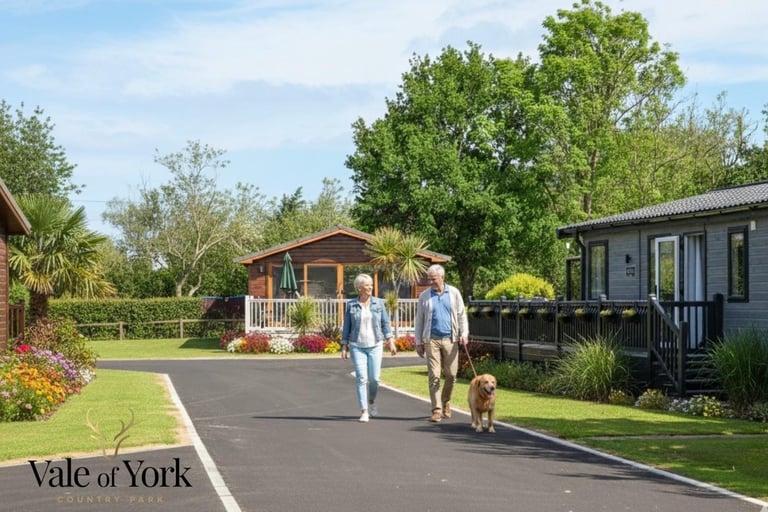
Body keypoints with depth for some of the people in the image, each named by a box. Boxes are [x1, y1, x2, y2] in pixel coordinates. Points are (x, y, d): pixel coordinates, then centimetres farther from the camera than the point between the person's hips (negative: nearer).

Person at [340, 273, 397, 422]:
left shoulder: (378, 303, 4)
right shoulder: (351, 305, 1)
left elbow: (385, 323, 5)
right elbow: (346, 327, 5)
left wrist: (391, 342, -3)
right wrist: (344, 347, 2)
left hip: (375, 345, 1)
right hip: (357, 346, -1)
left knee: (374, 378, -1)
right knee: (361, 378, -8)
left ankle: (371, 401, 28)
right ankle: (364, 412, -6)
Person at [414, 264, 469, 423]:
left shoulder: (453, 293, 6)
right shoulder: (424, 296, 5)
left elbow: (461, 315, 8)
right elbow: (419, 320, 8)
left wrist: (464, 334, -4)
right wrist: (418, 342, 5)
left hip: (450, 339, 1)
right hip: (432, 340, -1)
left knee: (451, 375, 4)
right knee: (434, 376, -6)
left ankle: (446, 401, 28)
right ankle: (437, 410, -5)